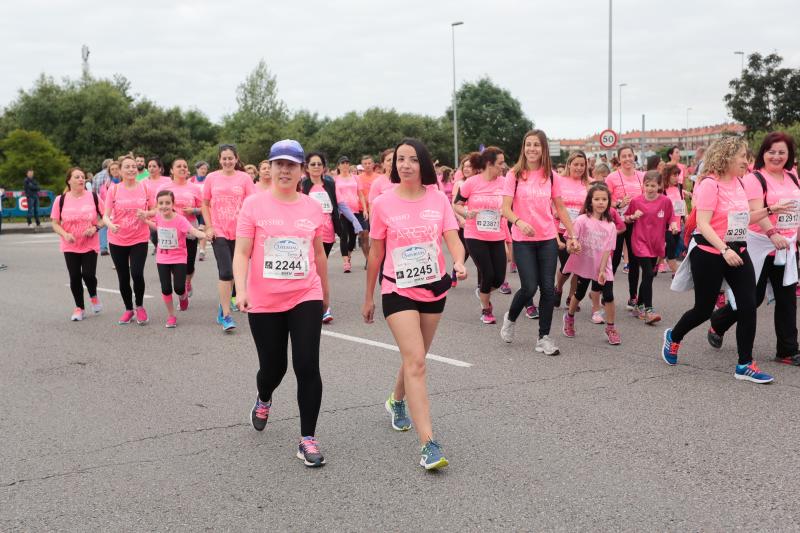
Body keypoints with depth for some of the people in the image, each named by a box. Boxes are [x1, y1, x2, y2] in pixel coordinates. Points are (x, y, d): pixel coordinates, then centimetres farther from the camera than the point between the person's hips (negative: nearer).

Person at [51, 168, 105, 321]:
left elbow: (105, 217, 3)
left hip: (90, 245, -1)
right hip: (70, 246, 1)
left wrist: (95, 228, -14)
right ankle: (79, 308, 21)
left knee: (88, 274, -10)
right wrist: (65, 234, -16)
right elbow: (55, 223, 2)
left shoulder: (93, 197, -3)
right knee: (75, 277, 4)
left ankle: (94, 296, 22)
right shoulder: (61, 200, -3)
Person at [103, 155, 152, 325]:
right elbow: (106, 216, -5)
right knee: (123, 278, 8)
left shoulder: (145, 187, -1)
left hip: (139, 239, -1)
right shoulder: (113, 189, -4)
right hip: (117, 240, 1)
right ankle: (128, 310, 28)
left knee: (137, 273, -15)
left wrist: (145, 214, -15)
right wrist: (110, 225, -27)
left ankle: (140, 307, 9)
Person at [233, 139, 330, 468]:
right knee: (273, 367, 12)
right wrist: (241, 290, -23)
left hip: (306, 297, 1)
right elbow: (241, 253, -9)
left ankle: (308, 439, 4)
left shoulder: (313, 208, 3)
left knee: (307, 367, -8)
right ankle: (263, 400, 49)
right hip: (264, 302, -1)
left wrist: (326, 292, 23)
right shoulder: (254, 205, -5)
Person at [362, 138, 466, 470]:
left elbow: (453, 240, -7)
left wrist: (459, 262, -30)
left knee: (415, 358, 19)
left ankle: (397, 401, 50)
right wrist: (368, 298, 8)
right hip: (398, 291, -3)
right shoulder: (383, 203, -6)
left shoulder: (438, 199, -2)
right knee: (415, 362, -15)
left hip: (434, 289, 3)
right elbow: (376, 253, 2)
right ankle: (428, 444, -17)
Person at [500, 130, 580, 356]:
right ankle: (510, 318, 23)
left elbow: (560, 208, 11)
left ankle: (544, 337, 10)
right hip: (523, 240, -3)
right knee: (529, 287, -8)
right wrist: (519, 222, -29)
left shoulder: (550, 176, 4)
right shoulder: (515, 175, -4)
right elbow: (505, 208, -10)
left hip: (548, 239, 3)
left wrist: (572, 235, 8)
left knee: (548, 288, -1)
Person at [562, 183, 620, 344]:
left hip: (602, 267, 1)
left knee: (608, 296, -7)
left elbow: (607, 249, -5)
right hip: (583, 265, -1)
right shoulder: (582, 220, -9)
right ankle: (569, 317, 40)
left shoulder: (610, 225, -2)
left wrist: (602, 270, -12)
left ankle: (610, 328, 8)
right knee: (579, 294, 14)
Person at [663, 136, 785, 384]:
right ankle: (673, 337, 34)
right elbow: (703, 223, -22)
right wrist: (724, 250, -30)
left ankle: (745, 365, 6)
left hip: (738, 252, 7)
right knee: (704, 309, 5)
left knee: (748, 306, -3)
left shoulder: (738, 183, 8)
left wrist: (769, 210, 7)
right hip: (710, 253, -7)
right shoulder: (709, 184, -15)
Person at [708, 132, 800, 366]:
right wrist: (772, 234, -38)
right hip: (760, 246, -6)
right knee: (752, 297, 3)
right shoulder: (755, 179, -11)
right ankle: (718, 324, 28)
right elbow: (757, 211, -23)